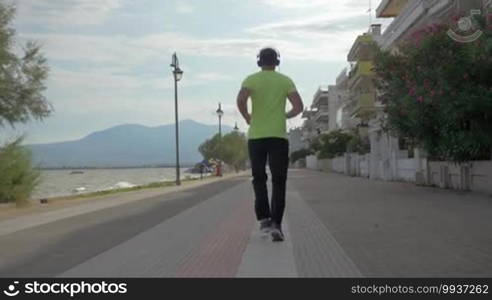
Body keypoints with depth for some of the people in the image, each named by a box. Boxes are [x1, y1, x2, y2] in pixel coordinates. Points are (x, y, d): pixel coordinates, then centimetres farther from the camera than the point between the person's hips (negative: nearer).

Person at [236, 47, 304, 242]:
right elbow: (299, 106, -4)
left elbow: (240, 100, -16)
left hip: (256, 136, 0)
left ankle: (263, 219, 1)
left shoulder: (251, 80, 4)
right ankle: (276, 223, -5)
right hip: (279, 136, 0)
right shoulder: (285, 81, 7)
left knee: (259, 180, 13)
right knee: (278, 182, 4)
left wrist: (247, 118, 0)